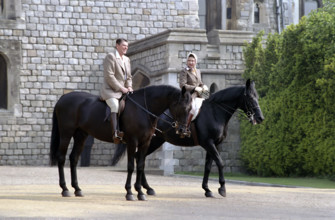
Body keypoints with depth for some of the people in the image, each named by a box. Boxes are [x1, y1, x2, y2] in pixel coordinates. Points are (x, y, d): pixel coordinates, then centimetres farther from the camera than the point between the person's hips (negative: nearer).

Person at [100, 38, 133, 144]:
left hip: (123, 91, 9)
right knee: (115, 105, -34)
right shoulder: (110, 57, -4)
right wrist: (121, 88, -16)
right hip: (110, 91, -9)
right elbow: (109, 76, -13)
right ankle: (115, 133, -48)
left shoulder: (127, 59, 21)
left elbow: (129, 77, 23)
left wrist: (129, 87, 1)